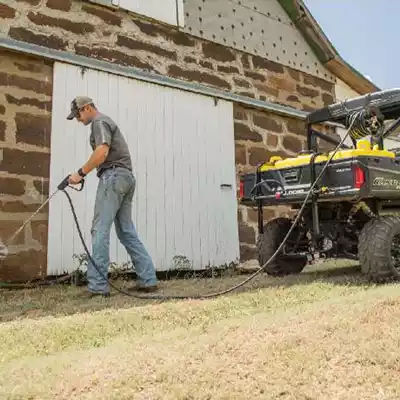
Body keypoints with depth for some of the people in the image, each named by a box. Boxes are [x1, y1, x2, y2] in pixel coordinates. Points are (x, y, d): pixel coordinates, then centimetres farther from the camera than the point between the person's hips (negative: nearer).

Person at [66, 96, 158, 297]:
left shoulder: (99, 122, -1)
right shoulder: (107, 122, 30)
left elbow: (102, 152, -18)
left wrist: (81, 173, -13)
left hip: (114, 176, -10)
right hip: (126, 177, 10)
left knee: (100, 230, -10)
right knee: (127, 231, 7)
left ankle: (97, 285, -10)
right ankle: (148, 279, 5)